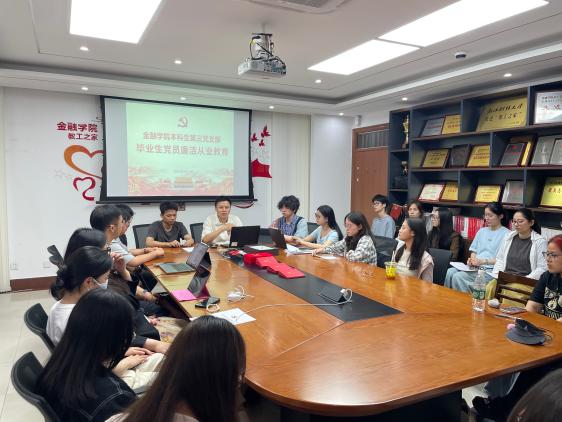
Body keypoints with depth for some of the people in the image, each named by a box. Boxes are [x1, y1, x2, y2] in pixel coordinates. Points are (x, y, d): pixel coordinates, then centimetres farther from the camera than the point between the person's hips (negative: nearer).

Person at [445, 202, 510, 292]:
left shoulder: (506, 234, -2)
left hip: (490, 270, -6)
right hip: (475, 267, 6)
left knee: (458, 277, -27)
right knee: (450, 272, -21)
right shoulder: (481, 231, 21)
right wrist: (472, 259, 1)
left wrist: (483, 261, -17)